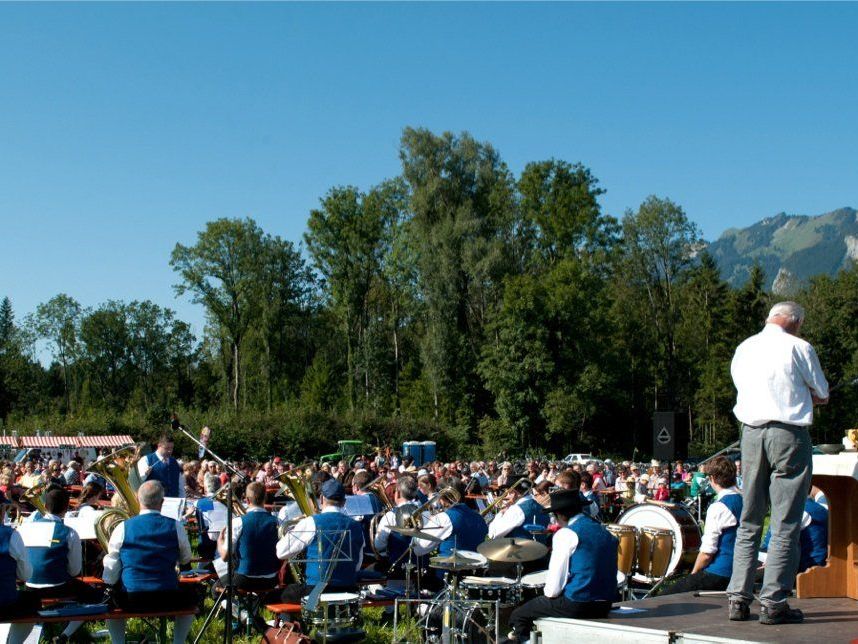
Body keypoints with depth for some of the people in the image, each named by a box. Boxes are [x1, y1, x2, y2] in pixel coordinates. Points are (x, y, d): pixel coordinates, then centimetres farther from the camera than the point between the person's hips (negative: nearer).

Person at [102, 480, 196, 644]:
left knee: (110, 600, 32)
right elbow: (185, 559, 13)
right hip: (168, 599, 0)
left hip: (130, 600, 0)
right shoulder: (175, 527, -4)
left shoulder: (123, 528, -5)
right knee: (191, 597, 30)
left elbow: (109, 577, -3)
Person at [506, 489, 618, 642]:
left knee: (518, 616, 6)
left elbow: (553, 588, -13)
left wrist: (548, 593, 9)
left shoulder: (566, 534, -10)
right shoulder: (604, 532, 10)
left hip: (576, 606, -8)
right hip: (604, 607, 8)